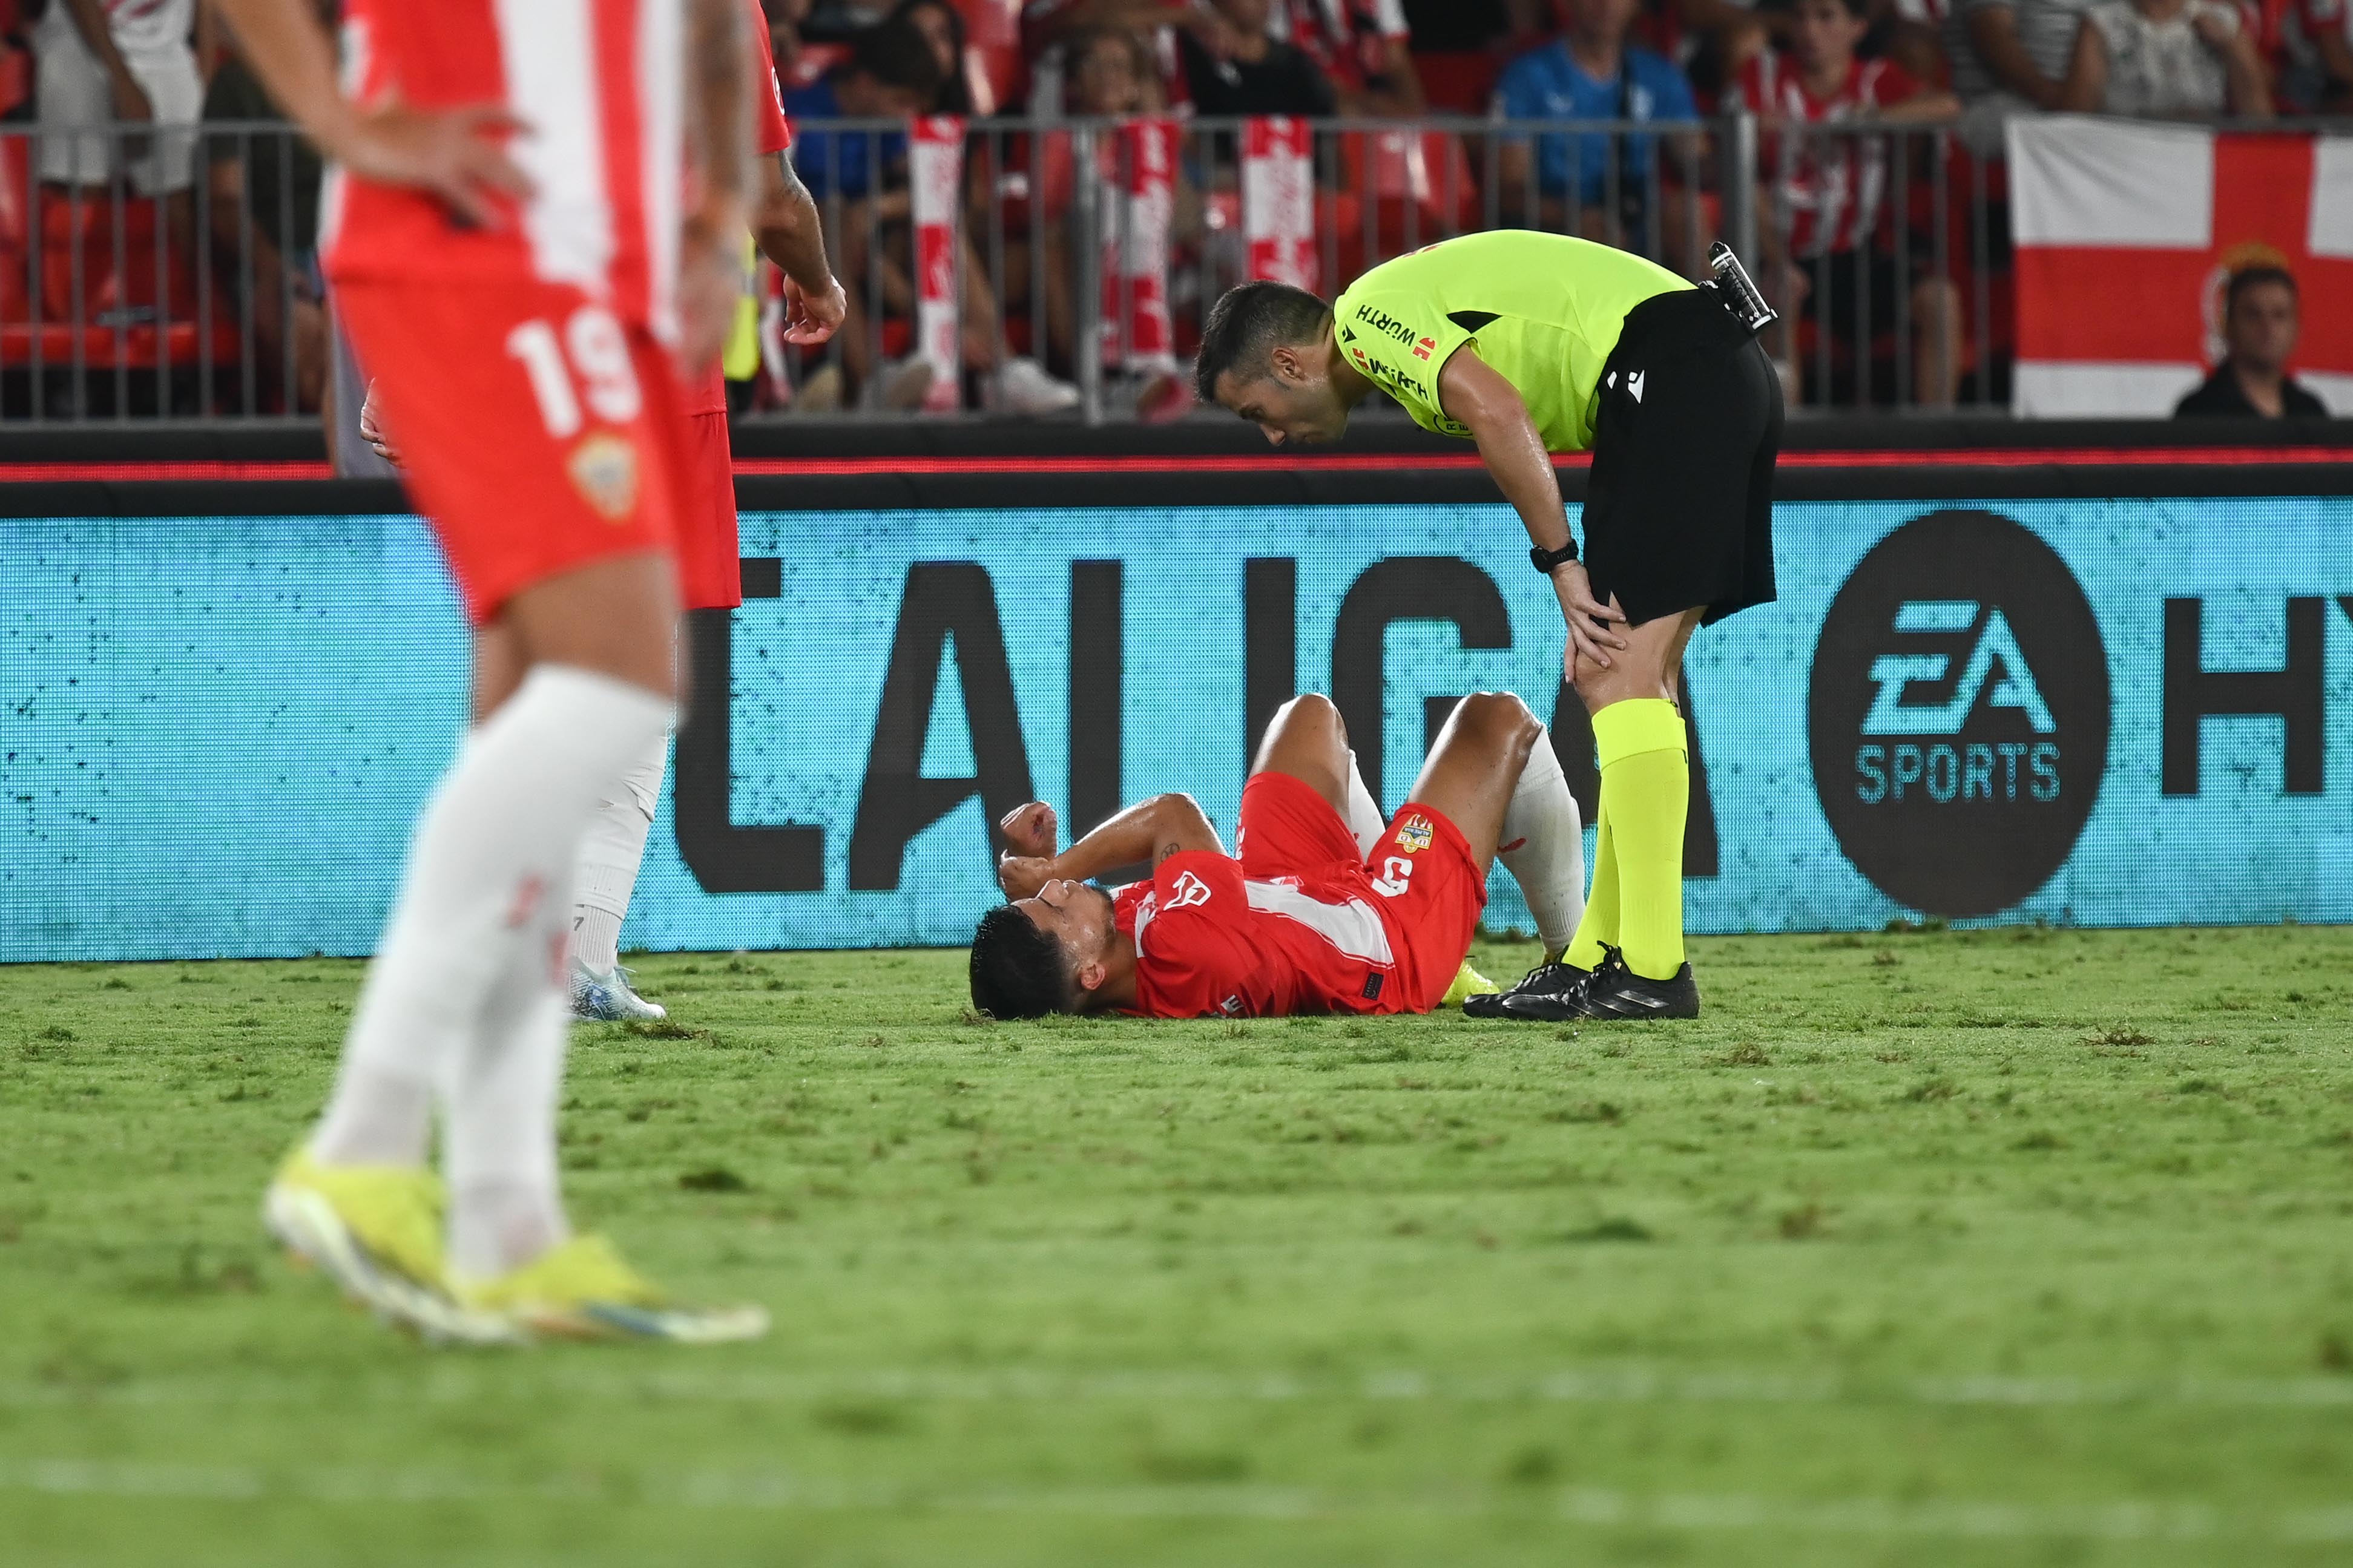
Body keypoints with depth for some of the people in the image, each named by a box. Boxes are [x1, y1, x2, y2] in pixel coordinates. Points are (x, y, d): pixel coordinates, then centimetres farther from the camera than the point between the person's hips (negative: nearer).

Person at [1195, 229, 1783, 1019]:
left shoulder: (1369, 315, -4)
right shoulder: (1407, 310, 25)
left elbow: (1498, 412, -20)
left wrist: (1561, 563, -14)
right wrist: (1594, 584, 10)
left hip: (1674, 375, -10)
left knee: (1616, 677, -13)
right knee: (1617, 674, 12)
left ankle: (1653, 972, -19)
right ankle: (1604, 955, 15)